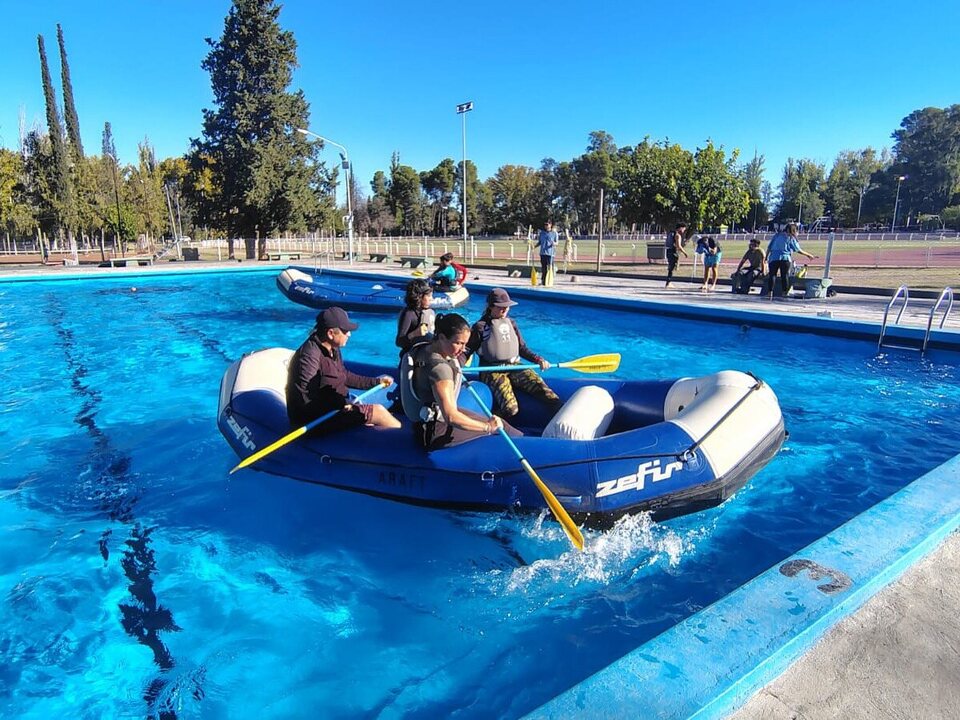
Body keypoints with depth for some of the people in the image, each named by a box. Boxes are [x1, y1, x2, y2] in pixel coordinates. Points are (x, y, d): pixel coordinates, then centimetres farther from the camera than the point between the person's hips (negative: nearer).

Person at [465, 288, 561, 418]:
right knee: (510, 409, -30)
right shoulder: (481, 327, 1)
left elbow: (522, 348, 20)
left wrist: (538, 360, 4)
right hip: (493, 371, -5)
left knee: (540, 386, -25)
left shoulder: (510, 323, 17)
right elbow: (466, 352, 2)